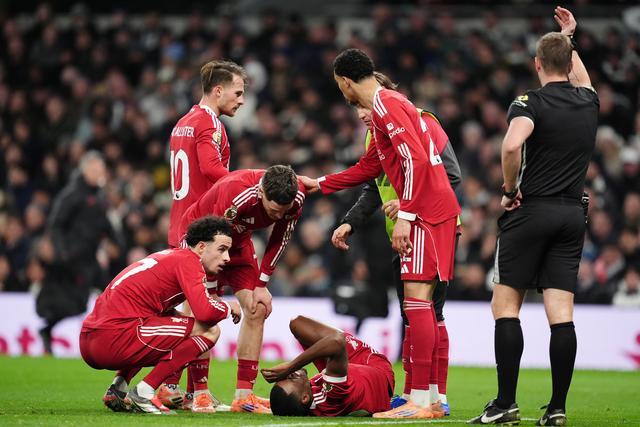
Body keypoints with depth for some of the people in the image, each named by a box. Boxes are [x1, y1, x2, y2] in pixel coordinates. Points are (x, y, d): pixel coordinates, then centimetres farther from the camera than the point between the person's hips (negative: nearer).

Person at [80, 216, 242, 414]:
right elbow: (205, 312, -17)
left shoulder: (172, 256, 23)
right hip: (114, 340, -10)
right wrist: (228, 307, 5)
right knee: (209, 330, -6)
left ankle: (118, 388, 18)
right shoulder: (188, 260, -4)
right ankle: (143, 393, -8)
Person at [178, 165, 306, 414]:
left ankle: (243, 396, -2)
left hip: (238, 240, 6)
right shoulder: (234, 196, -41)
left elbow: (279, 241, -6)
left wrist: (261, 285, -7)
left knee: (257, 310, -5)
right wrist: (213, 297, -23)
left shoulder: (296, 197, -23)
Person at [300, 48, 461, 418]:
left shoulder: (386, 105, -10)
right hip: (438, 210, 10)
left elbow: (416, 160, -20)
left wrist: (405, 215, -21)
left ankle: (420, 401, -15)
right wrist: (319, 184, 39)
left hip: (426, 212, -10)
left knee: (416, 296, -12)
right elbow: (368, 169, 32)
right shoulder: (385, 105, 22)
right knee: (424, 302, 11)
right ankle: (434, 400, 12)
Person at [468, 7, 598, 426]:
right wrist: (570, 39, 45)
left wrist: (510, 189, -13)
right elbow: (581, 79, 35)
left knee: (505, 306, 2)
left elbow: (512, 145, -28)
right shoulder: (588, 102, 9)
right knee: (561, 314, 1)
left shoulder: (532, 102, -9)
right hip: (573, 215, 5)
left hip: (531, 212, -5)